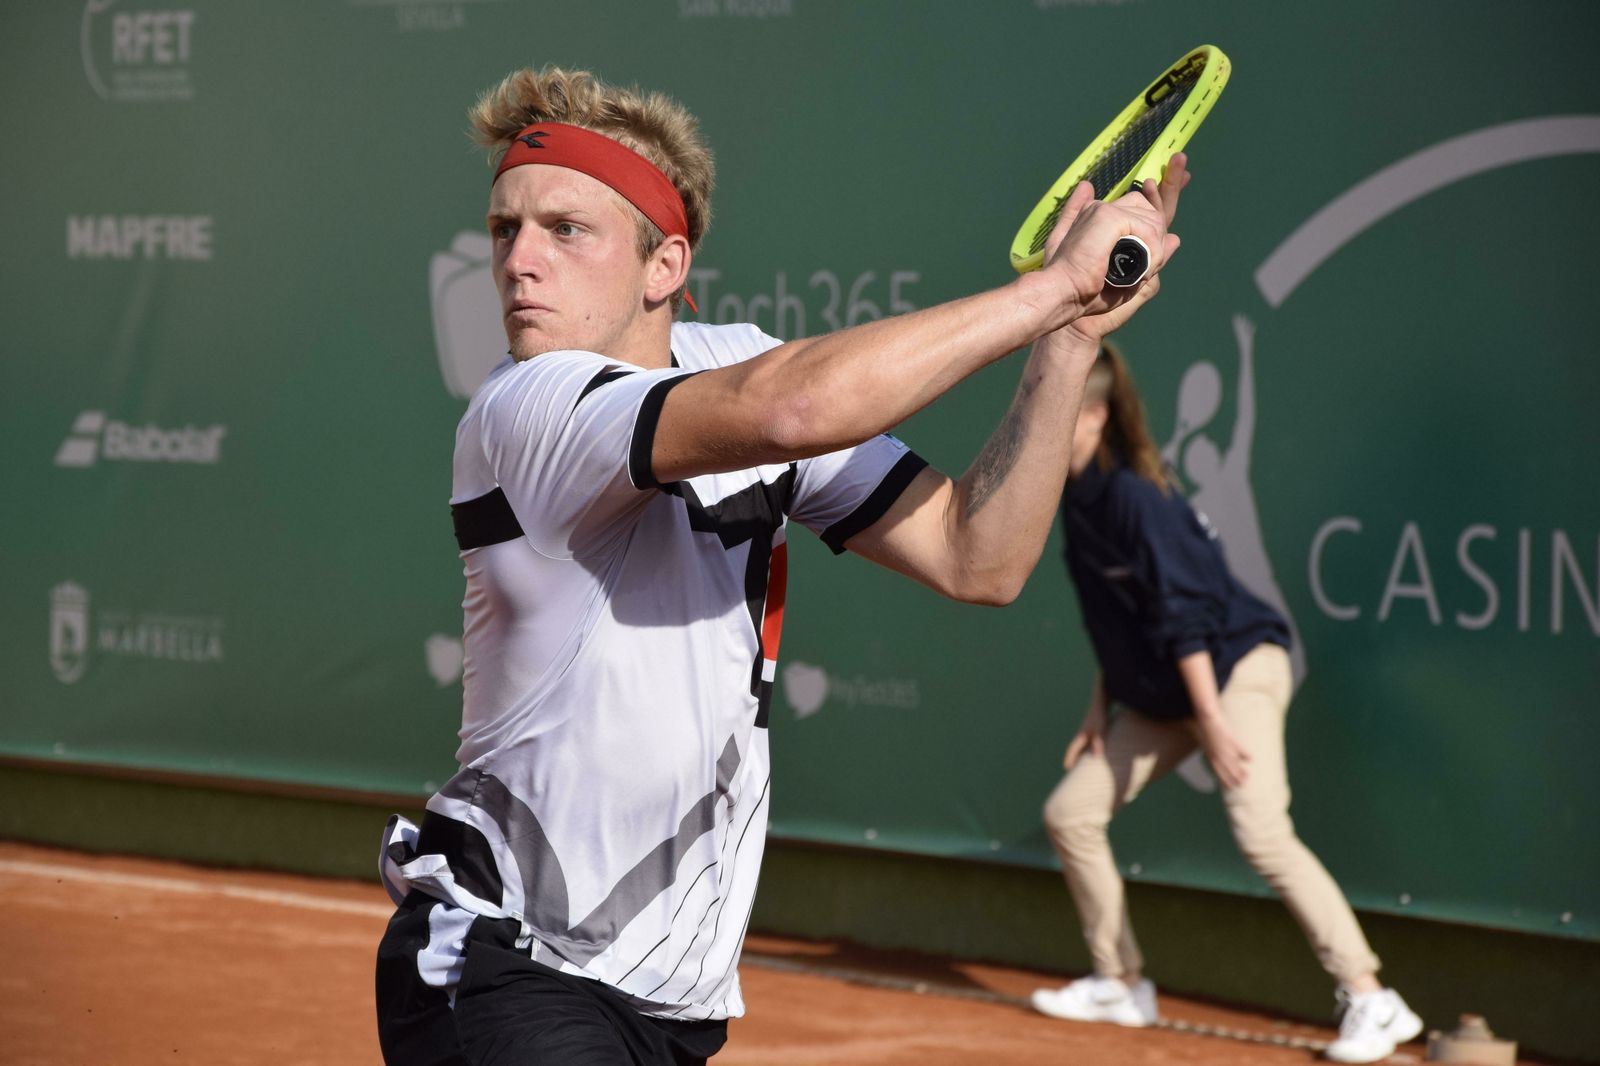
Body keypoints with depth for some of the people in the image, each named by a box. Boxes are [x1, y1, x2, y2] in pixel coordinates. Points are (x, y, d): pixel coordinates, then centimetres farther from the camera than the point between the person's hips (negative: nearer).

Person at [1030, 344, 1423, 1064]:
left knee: (1261, 830, -24)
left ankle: (1373, 1003, -23)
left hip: (1238, 665, -10)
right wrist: (1100, 711, 14)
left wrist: (1212, 720, -27)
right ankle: (1121, 985, 20)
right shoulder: (1078, 498, 7)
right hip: (1157, 694, 10)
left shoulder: (1135, 495, -20)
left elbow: (1182, 614, -24)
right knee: (1070, 810, 8)